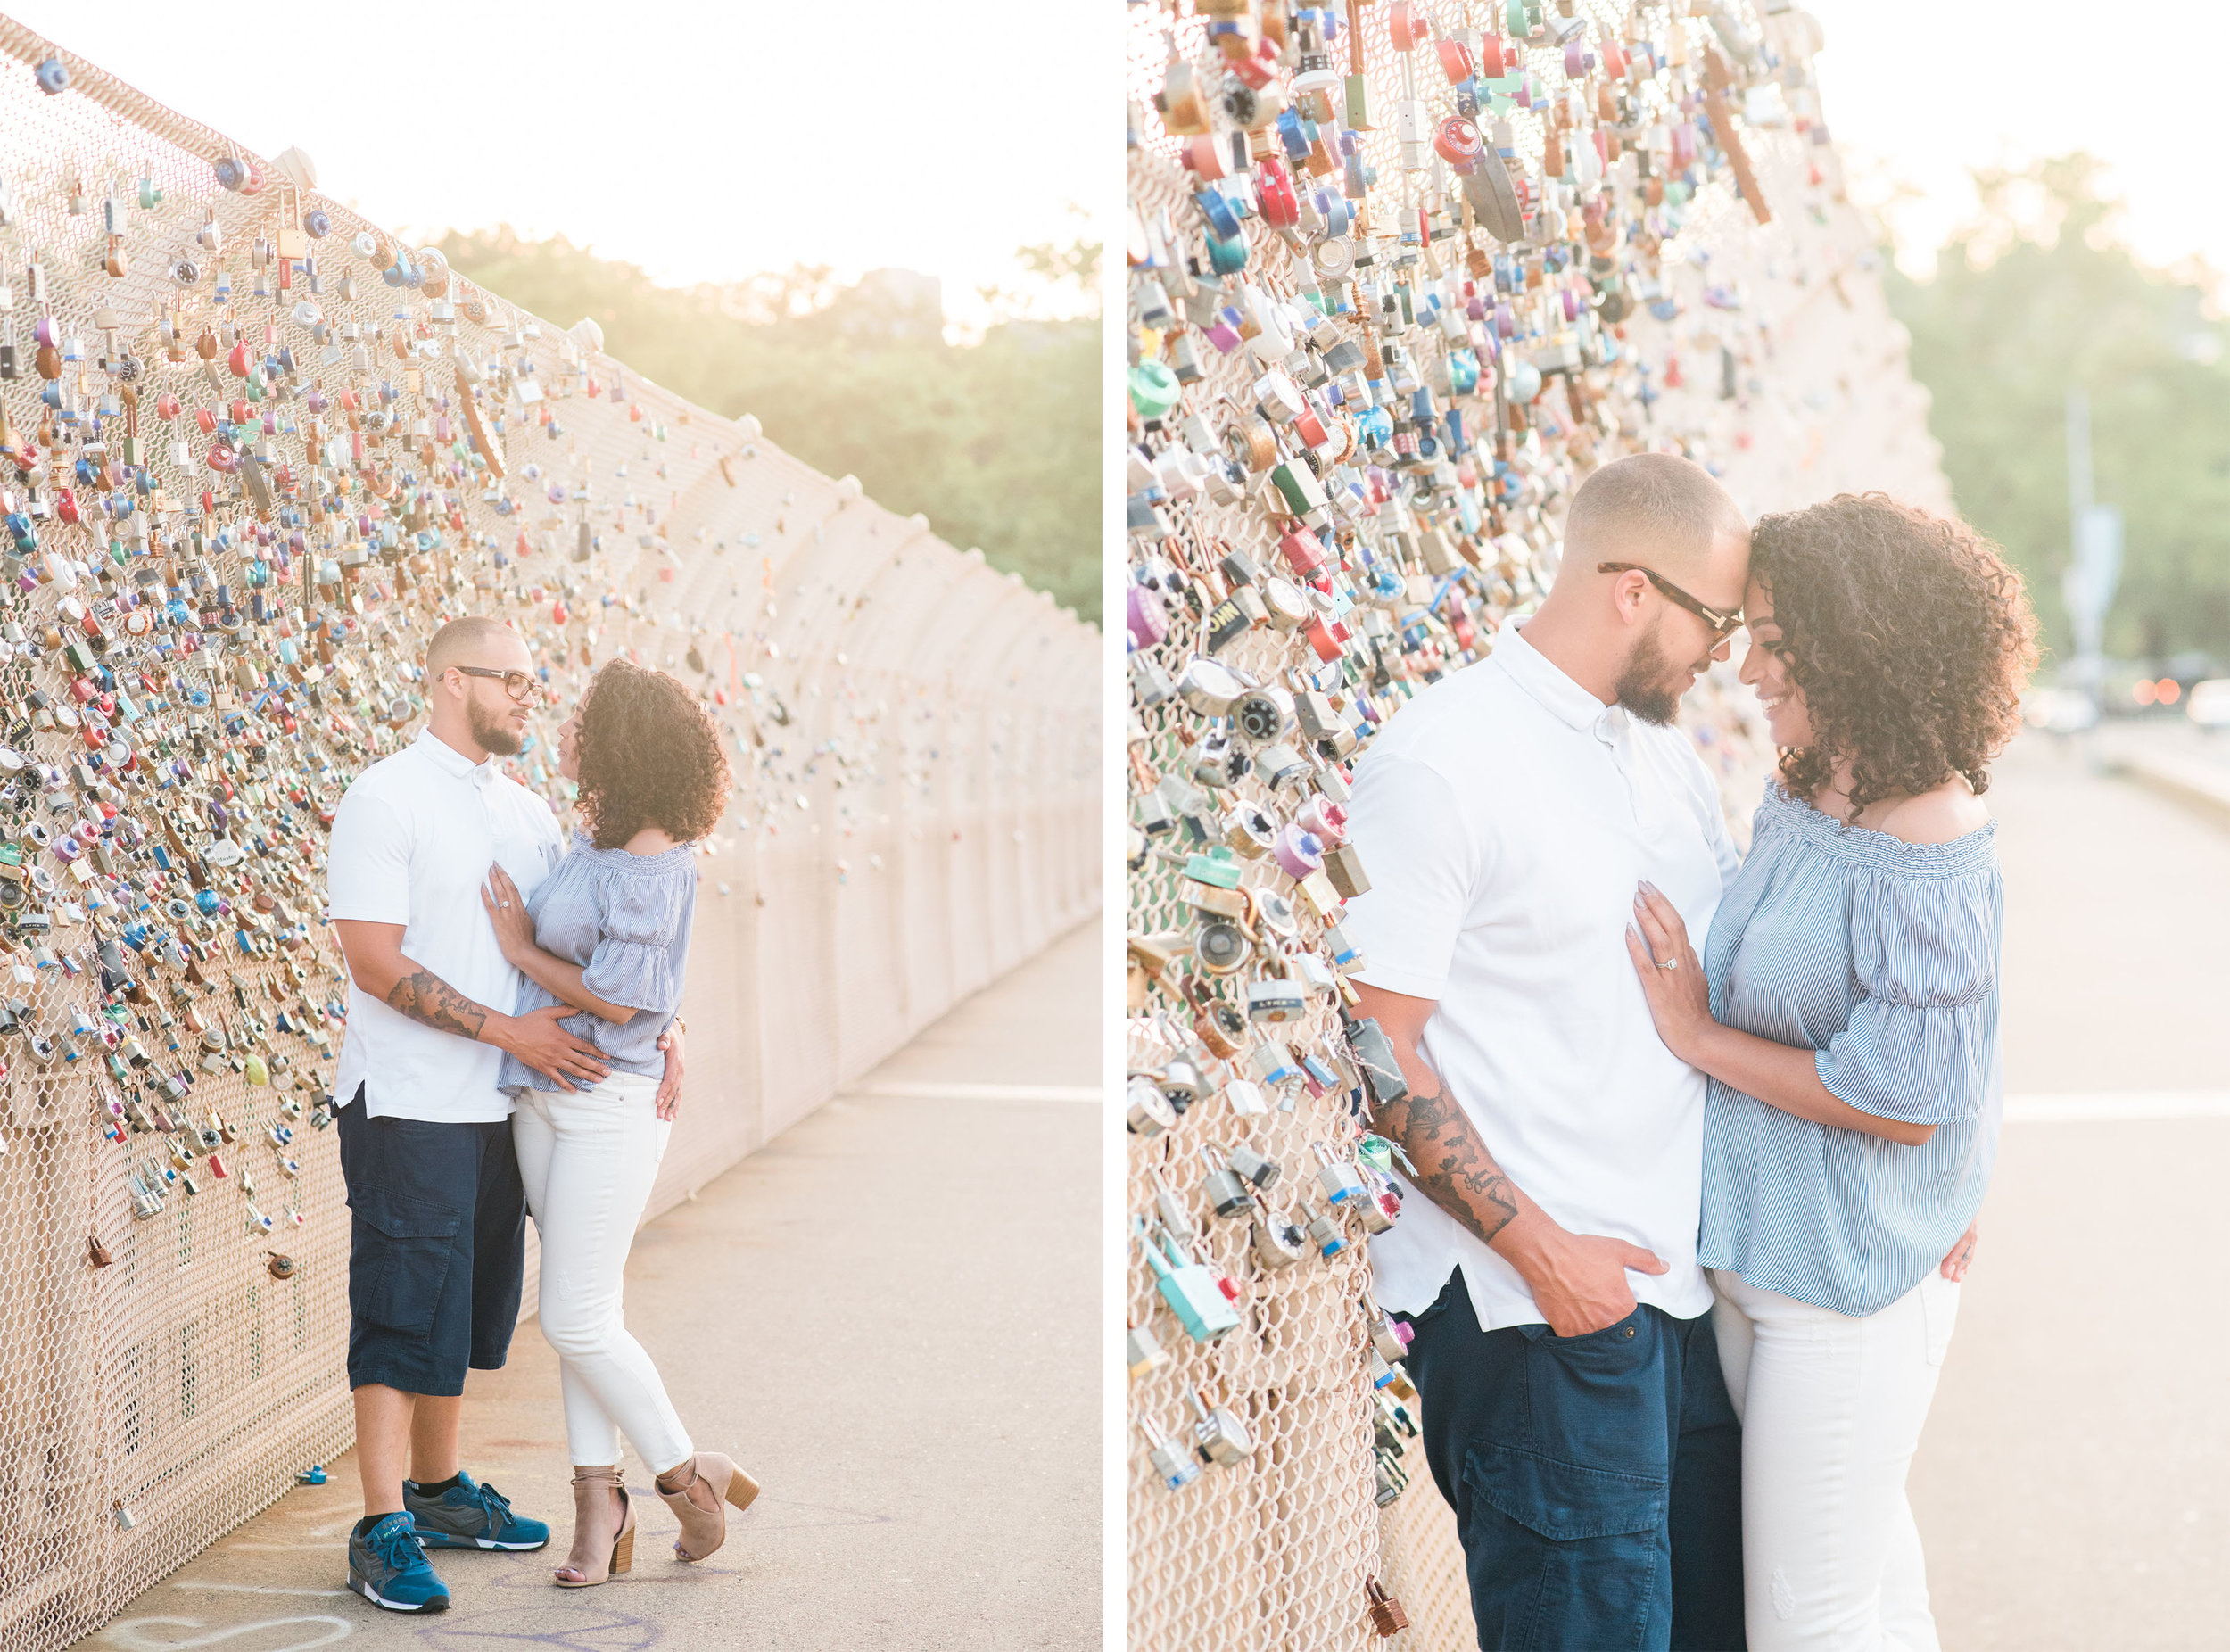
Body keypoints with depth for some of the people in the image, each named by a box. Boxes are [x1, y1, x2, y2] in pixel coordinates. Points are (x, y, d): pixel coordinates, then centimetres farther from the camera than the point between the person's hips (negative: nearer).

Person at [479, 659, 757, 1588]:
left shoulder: (651, 859, -18)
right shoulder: (591, 840, 10)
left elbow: (616, 997, -19)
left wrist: (519, 949, -9)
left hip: (609, 1101, -9)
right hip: (543, 1098, 9)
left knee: (576, 1319, -4)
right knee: (579, 1310, 10)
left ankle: (685, 1473, 13)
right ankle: (599, 1502, 16)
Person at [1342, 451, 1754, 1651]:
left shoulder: (1666, 752, 15)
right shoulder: (1435, 763, -11)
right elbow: (1375, 1049, -14)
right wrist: (1539, 1247, -17)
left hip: (1689, 1278, 8)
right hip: (1533, 1308, -8)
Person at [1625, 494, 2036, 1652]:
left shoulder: (1924, 854, -22)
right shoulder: (1798, 802, 4)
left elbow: (1902, 1101, -23)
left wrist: (1699, 1035, -15)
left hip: (1849, 1281, -8)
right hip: (1759, 1253, 9)